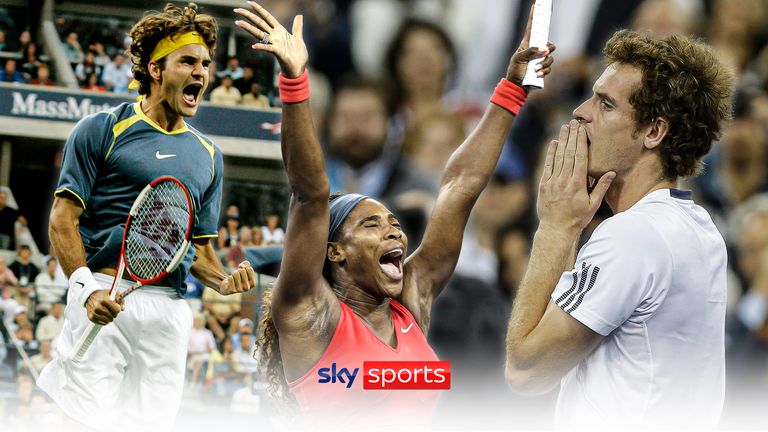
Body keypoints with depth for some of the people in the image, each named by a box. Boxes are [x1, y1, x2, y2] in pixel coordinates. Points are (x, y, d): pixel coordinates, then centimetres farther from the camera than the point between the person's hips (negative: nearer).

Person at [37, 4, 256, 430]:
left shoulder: (208, 155, 21)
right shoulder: (101, 130, 5)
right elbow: (63, 219, -2)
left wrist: (225, 281, 2)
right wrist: (87, 288, -18)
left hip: (169, 310, 5)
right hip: (106, 301, -5)